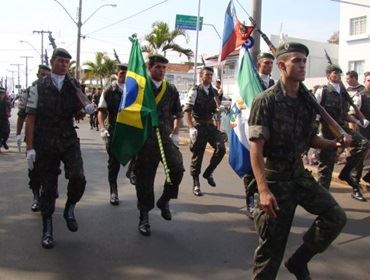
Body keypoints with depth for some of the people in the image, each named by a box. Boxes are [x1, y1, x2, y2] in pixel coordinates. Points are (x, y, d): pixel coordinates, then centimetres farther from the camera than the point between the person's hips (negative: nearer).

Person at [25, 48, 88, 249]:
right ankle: (47, 230, 22)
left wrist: (85, 109, -11)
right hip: (45, 144, -1)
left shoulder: (74, 86, 5)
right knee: (48, 187, 6)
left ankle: (69, 209, 11)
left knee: (78, 178, -19)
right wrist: (30, 148, -8)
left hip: (69, 140, 1)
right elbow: (30, 117, -1)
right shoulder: (39, 87, 0)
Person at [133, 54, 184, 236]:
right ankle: (144, 217, 17)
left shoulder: (171, 90, 9)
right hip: (145, 138, -2)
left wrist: (175, 132, 12)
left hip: (165, 137, 2)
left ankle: (164, 200, 9)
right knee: (144, 178, 2)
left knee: (177, 167, -17)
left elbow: (178, 113, 20)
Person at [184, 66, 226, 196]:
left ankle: (208, 172, 10)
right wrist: (191, 128, -18)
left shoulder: (214, 92, 9)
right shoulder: (195, 91, -6)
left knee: (221, 148, -14)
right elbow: (187, 110, -11)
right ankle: (196, 184, 16)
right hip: (198, 126, -4)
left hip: (211, 125, 4)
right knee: (197, 155, 2)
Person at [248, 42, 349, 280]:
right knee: (273, 242, 2)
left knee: (336, 217, -3)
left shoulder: (307, 100, 6)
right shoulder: (266, 100, -14)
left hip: (300, 173, 6)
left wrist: (336, 144, -3)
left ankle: (298, 261, 16)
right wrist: (263, 190, -26)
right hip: (275, 177, -6)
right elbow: (256, 148, -18)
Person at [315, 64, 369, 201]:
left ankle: (346, 172, 2)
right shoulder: (322, 91, -5)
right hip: (329, 130, -5)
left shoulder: (343, 92, 13)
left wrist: (358, 122, 7)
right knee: (326, 162, 0)